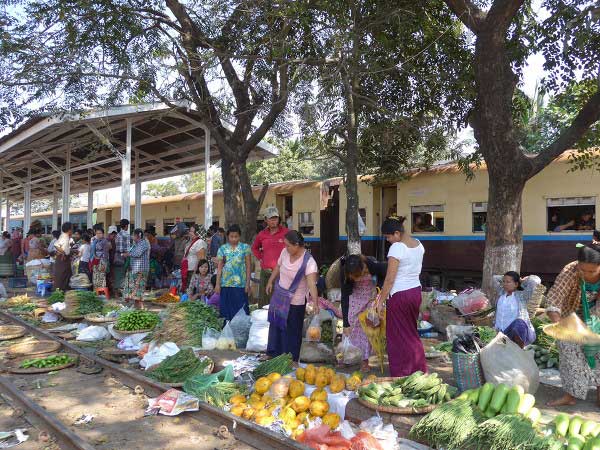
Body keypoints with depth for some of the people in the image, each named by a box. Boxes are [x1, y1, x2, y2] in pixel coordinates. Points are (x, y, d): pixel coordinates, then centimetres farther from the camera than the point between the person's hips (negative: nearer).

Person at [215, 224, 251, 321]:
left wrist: (248, 283, -2)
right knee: (227, 308, 5)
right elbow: (220, 267, 7)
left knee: (240, 309, 0)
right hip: (226, 284, 2)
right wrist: (217, 284, 2)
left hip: (240, 284, -1)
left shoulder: (245, 247, 2)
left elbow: (248, 266, 2)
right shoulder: (223, 248, 5)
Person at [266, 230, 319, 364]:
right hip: (279, 296, 6)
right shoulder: (285, 252, -11)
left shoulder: (308, 262, -28)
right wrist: (270, 281, 11)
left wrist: (315, 302, -50)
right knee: (275, 325, 20)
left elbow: (312, 283, -38)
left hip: (295, 302, -6)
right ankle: (274, 353, 39)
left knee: (293, 331, 5)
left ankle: (293, 359, 24)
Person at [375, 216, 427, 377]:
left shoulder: (397, 247, -19)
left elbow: (390, 279, -19)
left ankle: (401, 376, 15)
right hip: (416, 291, 8)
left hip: (399, 295, -8)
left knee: (398, 337, 6)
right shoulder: (418, 244, 5)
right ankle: (419, 372, 30)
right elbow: (416, 270, 10)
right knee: (412, 333, 21)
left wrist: (381, 300, -10)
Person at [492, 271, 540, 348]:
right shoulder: (501, 292, 13)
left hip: (521, 333, -5)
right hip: (504, 334, 5)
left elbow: (535, 280, -14)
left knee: (519, 322, -39)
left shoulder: (522, 296, -2)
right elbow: (495, 278, 27)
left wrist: (522, 281, 4)